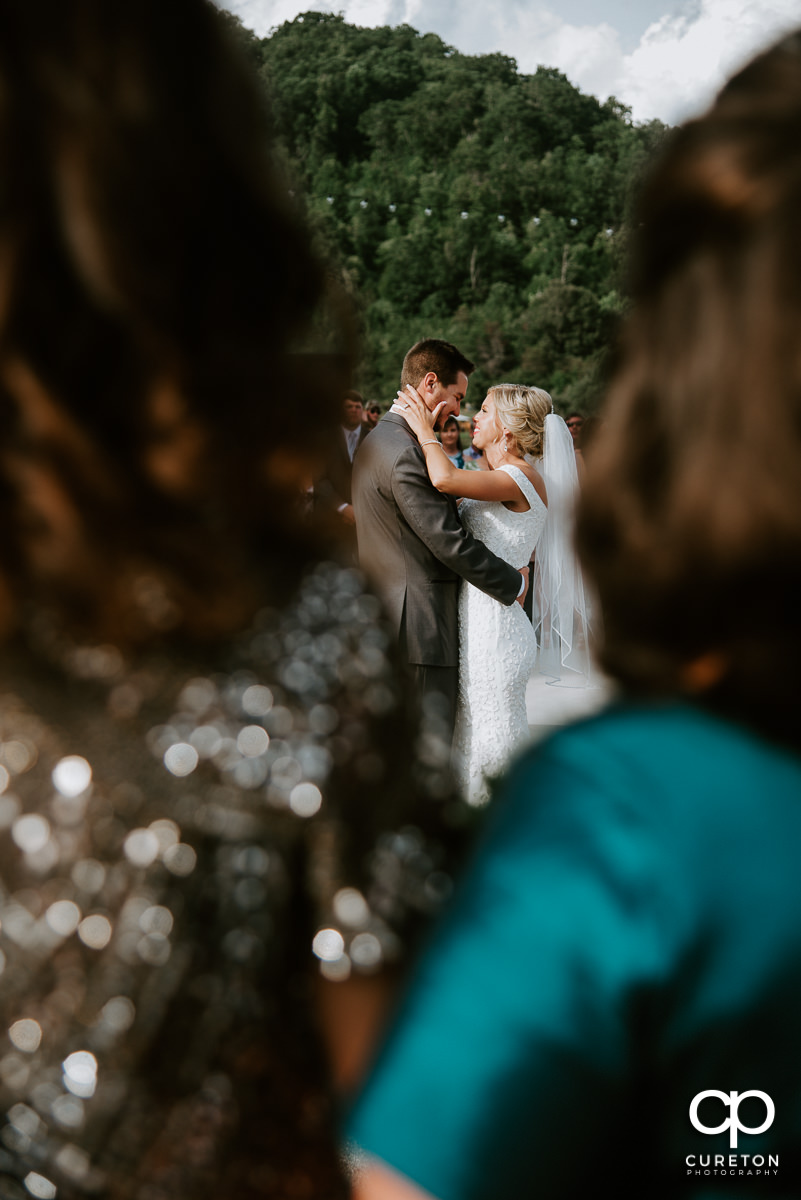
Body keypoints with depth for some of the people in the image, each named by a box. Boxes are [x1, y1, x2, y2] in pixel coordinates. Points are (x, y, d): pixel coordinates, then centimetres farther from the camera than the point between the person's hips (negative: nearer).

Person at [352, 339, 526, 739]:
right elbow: (449, 542, -18)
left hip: (386, 621, 11)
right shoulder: (405, 454, -18)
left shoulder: (376, 441, 16)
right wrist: (515, 582, -7)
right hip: (420, 627, -11)